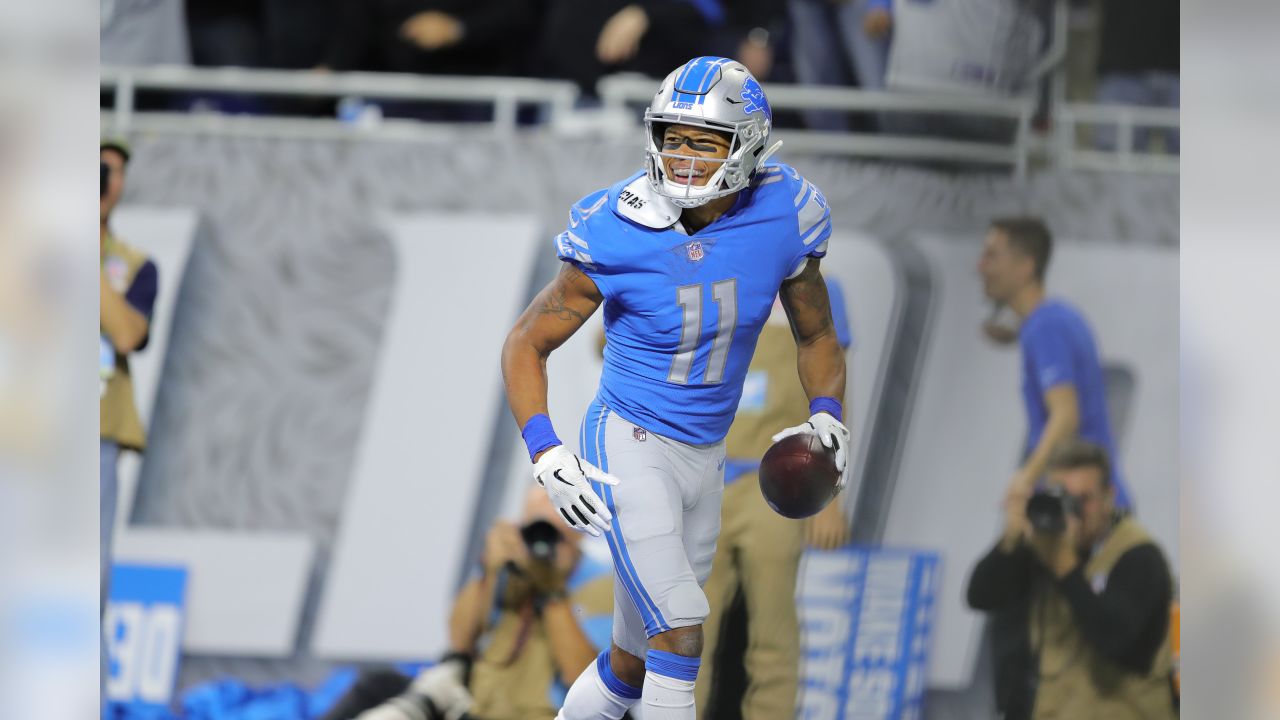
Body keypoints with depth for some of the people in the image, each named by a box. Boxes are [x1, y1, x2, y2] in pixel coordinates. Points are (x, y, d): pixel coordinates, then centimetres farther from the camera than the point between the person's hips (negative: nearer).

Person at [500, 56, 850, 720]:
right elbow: (526, 345, -7)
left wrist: (826, 415, -6)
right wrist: (546, 455, -19)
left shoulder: (781, 220, -8)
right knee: (680, 635, -19)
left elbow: (816, 337, 11)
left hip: (702, 459, 5)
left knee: (631, 666, 14)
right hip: (628, 446, -5)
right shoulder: (617, 235, -18)